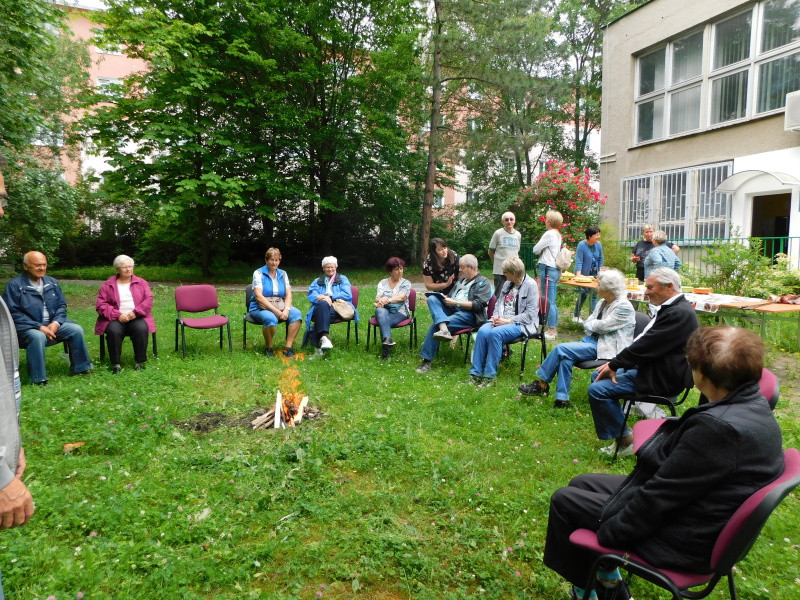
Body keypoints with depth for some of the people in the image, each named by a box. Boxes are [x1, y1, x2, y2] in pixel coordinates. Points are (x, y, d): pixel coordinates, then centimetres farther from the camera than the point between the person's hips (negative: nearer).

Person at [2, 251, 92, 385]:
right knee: (38, 336, -36)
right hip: (26, 328, -5)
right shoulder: (14, 285, -5)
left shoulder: (52, 282, 11)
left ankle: (79, 369, -2)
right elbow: (13, 313, -11)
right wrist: (39, 327, -20)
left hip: (52, 324, 5)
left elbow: (62, 305, 12)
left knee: (77, 330, -16)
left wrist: (56, 323, -9)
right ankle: (38, 379, -26)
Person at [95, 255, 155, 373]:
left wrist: (135, 312, -13)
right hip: (116, 319, 0)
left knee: (141, 328, -32)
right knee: (114, 331, -33)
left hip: (136, 317, 0)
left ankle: (140, 361, -19)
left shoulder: (141, 283, 14)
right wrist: (117, 315, -13)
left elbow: (148, 300, 4)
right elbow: (100, 305, 2)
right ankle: (115, 363, -20)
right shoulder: (107, 285, 11)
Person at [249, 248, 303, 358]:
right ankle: (268, 348, -13)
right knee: (271, 319, -37)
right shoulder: (258, 273, -3)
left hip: (280, 307, 5)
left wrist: (286, 310, -16)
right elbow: (259, 296, -13)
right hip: (261, 307, -4)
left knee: (296, 313, -24)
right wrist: (276, 311, -21)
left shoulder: (282, 274, 12)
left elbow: (288, 294, 4)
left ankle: (288, 347, -22)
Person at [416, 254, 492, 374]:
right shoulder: (461, 280, 30)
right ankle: (443, 328, -43)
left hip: (468, 314, -8)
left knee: (435, 324, -27)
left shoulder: (483, 282, 5)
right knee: (432, 299, -19)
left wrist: (456, 303, -12)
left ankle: (427, 360, -22)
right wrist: (444, 298, 12)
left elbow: (479, 304, -9)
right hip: (451, 310, 8)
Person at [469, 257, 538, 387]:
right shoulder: (507, 283, 14)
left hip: (520, 324, -6)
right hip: (501, 320, 6)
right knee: (482, 331, -25)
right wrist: (496, 317, -2)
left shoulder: (531, 285, -7)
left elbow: (530, 314, -13)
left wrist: (508, 321, -17)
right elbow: (498, 303, 20)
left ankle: (490, 375, -24)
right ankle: (476, 373, -22)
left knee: (495, 333, -33)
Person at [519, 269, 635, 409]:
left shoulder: (624, 307, -12)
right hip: (592, 339, 8)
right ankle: (563, 399, -18)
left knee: (562, 349, -21)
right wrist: (596, 324, -6)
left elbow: (602, 326, -16)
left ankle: (542, 384, -8)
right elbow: (586, 324, 14)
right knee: (565, 357, -20)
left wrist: (591, 324, 2)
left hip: (606, 347, -8)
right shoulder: (602, 303, 15)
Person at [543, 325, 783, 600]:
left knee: (563, 500, 4)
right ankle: (607, 574, 29)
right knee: (581, 484, 17)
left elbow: (660, 495, -25)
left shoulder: (719, 426, -34)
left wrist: (607, 533, -14)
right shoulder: (753, 405, -4)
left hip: (682, 541, -9)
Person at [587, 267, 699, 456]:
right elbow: (642, 343, 11)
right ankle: (620, 433, 19)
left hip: (662, 379, -11)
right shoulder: (670, 308, 11)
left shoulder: (679, 313, -22)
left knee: (597, 390, -19)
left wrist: (614, 364, -11)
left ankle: (625, 440, -1)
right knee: (597, 376, 15)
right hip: (651, 368, 11)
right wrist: (614, 363, 1)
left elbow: (645, 347, -23)